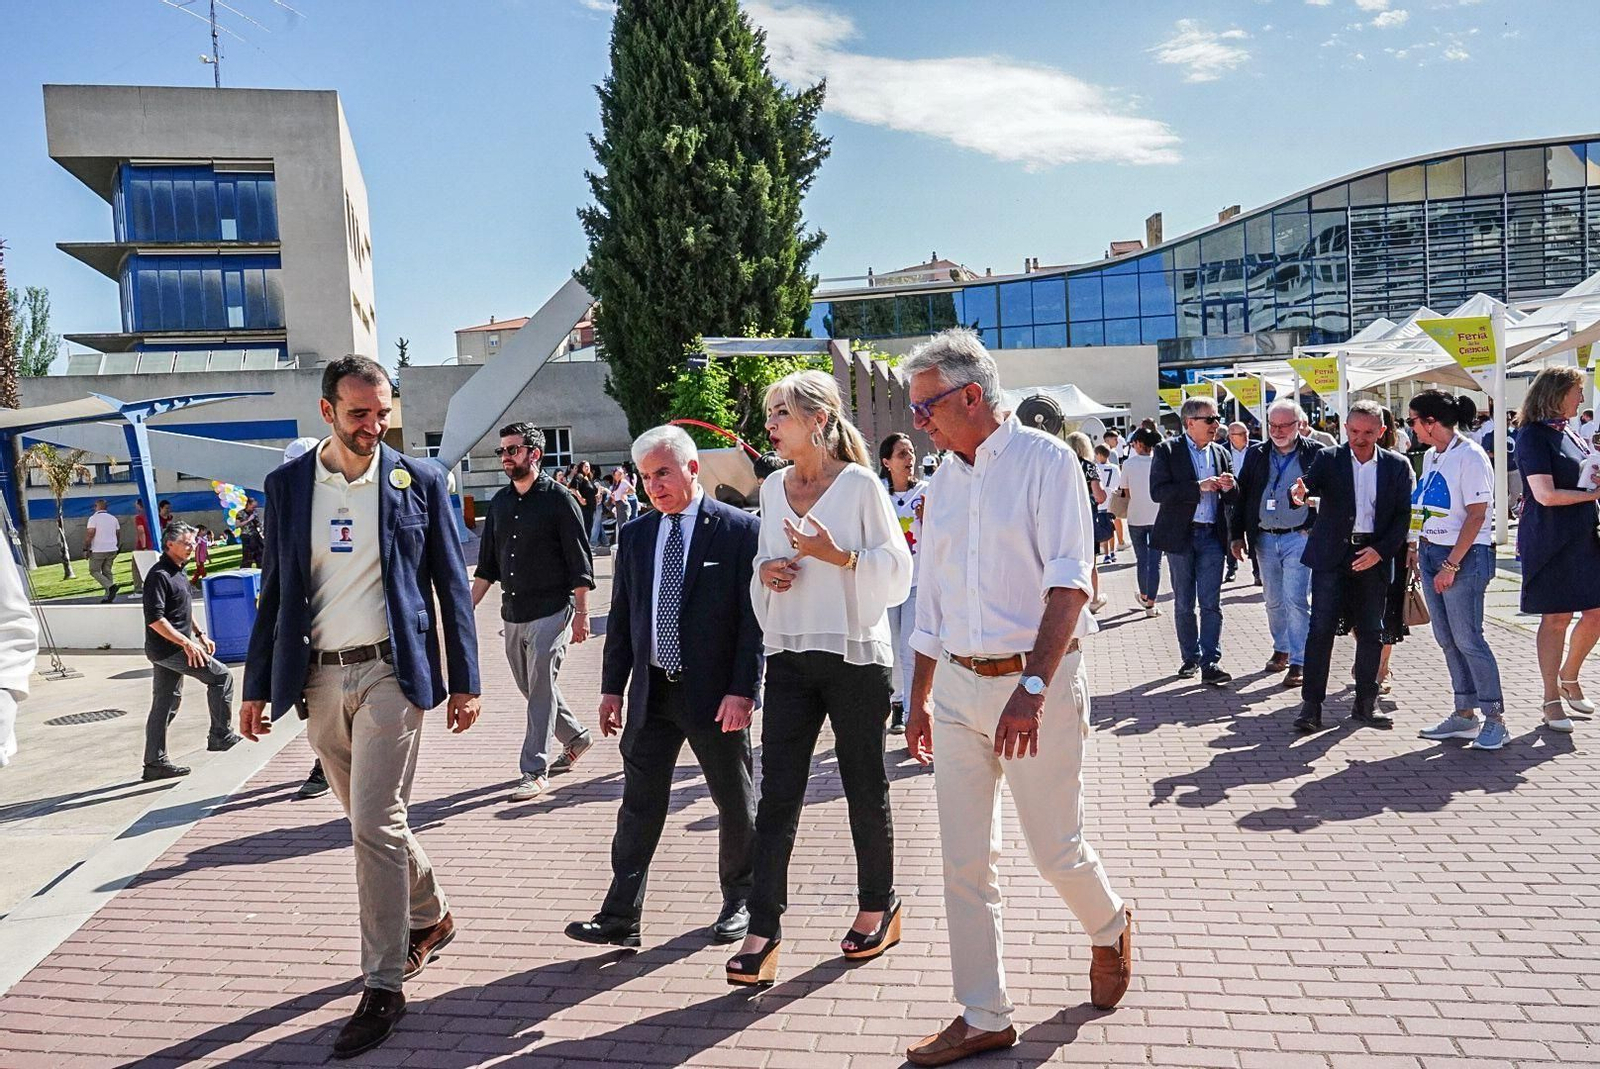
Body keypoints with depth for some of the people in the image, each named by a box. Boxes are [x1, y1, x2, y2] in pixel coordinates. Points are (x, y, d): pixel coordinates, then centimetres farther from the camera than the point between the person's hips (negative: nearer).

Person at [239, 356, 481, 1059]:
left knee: (375, 824, -7)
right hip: (317, 679, 4)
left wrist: (464, 680, -1)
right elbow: (274, 590, 10)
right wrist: (257, 686, 8)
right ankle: (430, 918, 37)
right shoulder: (287, 484, 6)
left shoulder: (419, 480, -2)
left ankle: (382, 986, 5)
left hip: (390, 672, -4)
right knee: (374, 818, 14)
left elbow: (451, 584, 1)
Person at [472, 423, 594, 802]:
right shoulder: (499, 502, 11)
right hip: (513, 614, 7)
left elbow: (580, 564, -7)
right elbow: (487, 564, 16)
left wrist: (581, 614, -10)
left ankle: (534, 772, 1)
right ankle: (576, 738, 35)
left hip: (551, 612, -7)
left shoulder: (558, 500, -7)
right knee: (531, 688, 15)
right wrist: (468, 607, 9)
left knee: (540, 691, -6)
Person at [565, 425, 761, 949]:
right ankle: (620, 917, 14)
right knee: (640, 805, 7)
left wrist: (743, 689, -16)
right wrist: (612, 687, 7)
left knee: (736, 803, 12)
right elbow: (621, 616, 11)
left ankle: (739, 901, 32)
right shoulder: (635, 535, 8)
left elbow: (754, 616, -10)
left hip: (716, 692, -3)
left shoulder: (740, 529, -7)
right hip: (651, 691, 4)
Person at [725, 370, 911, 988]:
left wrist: (838, 555, -22)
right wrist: (765, 571, -3)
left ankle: (878, 907, 30)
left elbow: (897, 570, -7)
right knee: (777, 796, 0)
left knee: (865, 789, 10)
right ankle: (763, 929, 5)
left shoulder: (860, 484, -7)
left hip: (856, 657, -4)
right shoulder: (772, 487, 9)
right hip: (790, 658, 4)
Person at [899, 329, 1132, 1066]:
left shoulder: (1045, 461, -8)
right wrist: (919, 699, 19)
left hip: (1034, 681, -6)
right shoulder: (943, 480, 10)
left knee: (1055, 848, 5)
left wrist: (1031, 688, -25)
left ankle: (1110, 929, 39)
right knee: (964, 861, 7)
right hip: (957, 684, 6)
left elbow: (1069, 583, -16)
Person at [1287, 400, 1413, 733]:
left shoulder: (1397, 466, 5)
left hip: (1373, 557, 2)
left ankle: (1365, 703, 20)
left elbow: (1404, 515, 3)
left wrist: (1380, 550, -10)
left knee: (1371, 632, 8)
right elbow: (1308, 484, -15)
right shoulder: (1328, 459, 1)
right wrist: (1298, 493, -40)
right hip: (1331, 556, -2)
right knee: (1321, 629, -6)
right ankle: (1311, 705, -2)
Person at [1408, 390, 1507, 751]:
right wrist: (1419, 551, 8)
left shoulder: (1470, 456, -13)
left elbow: (1476, 516, -16)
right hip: (1430, 553, 8)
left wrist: (1451, 565, -18)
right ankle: (1465, 714, 18)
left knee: (1468, 639, -6)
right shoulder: (1431, 456, 12)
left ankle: (1495, 719, 5)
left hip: (1463, 557, -8)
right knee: (1447, 639, 10)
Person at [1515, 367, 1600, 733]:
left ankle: (1569, 677, 29)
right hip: (1550, 541, -8)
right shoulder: (1533, 436, -11)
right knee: (1557, 618, -1)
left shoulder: (1569, 433, 13)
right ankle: (1551, 700, 11)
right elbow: (1546, 495, -19)